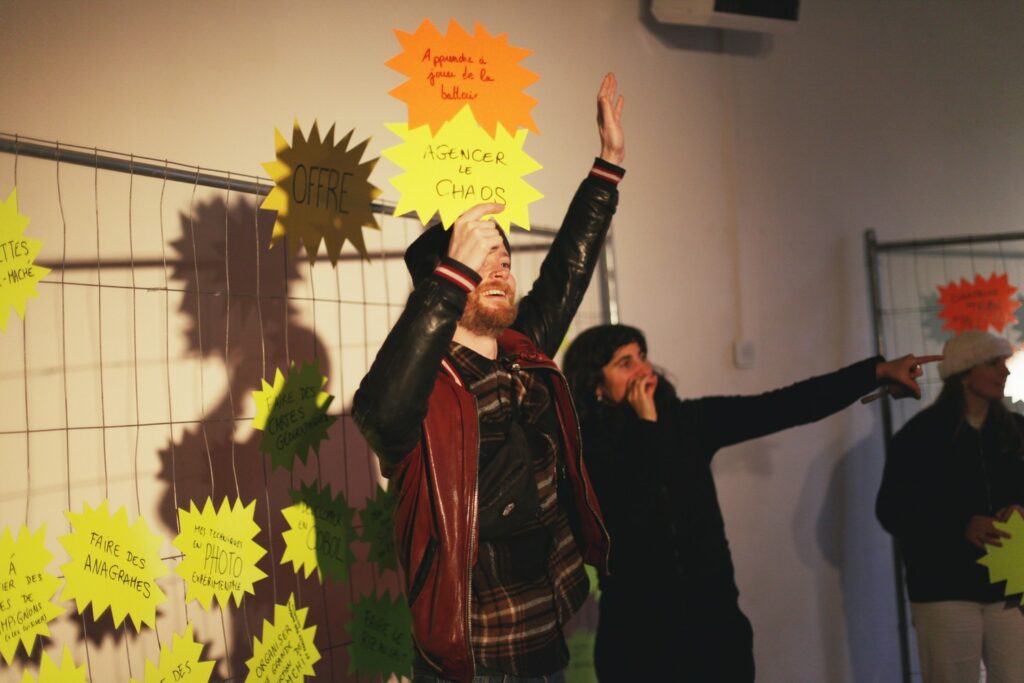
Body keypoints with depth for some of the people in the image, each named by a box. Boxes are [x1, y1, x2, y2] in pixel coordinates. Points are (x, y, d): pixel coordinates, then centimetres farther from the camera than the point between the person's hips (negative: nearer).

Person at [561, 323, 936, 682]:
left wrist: (876, 371, -3)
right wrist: (646, 426, -18)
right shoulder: (586, 451, -9)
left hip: (715, 621, 4)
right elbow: (631, 522, -23)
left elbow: (780, 407, 0)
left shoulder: (687, 420, 3)